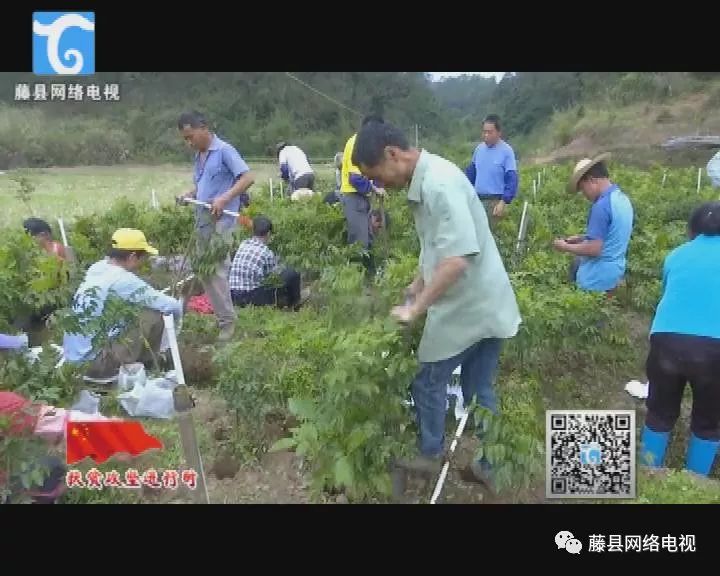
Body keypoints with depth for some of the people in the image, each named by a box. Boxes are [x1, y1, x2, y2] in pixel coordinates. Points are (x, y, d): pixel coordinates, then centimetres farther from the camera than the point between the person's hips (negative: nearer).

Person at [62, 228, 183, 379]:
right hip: (93, 361, -9)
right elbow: (168, 305, -12)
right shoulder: (121, 279, -18)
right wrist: (178, 309, 9)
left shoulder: (96, 268, 5)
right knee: (154, 316, -11)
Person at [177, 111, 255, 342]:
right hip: (202, 219, 9)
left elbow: (248, 178, -17)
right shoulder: (198, 156, 16)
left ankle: (227, 321, 1)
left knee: (216, 269, -10)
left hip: (220, 219, -9)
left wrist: (224, 199, -25)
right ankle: (221, 316, 20)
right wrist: (189, 195, 5)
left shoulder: (224, 150, -8)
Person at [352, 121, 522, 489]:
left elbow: (458, 258, -31)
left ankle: (431, 455, 34)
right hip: (485, 306, 9)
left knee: (428, 383, 12)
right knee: (480, 391, 19)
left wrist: (416, 308, -23)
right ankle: (487, 466, 34)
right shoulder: (426, 180, 8)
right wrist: (417, 286, 23)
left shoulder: (438, 184, -24)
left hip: (466, 309, -9)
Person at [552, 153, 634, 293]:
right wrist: (582, 238, 12)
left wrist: (565, 247, -11)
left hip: (598, 277, -9)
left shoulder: (601, 206, -23)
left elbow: (594, 249, -24)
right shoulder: (623, 198, 6)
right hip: (616, 269, 9)